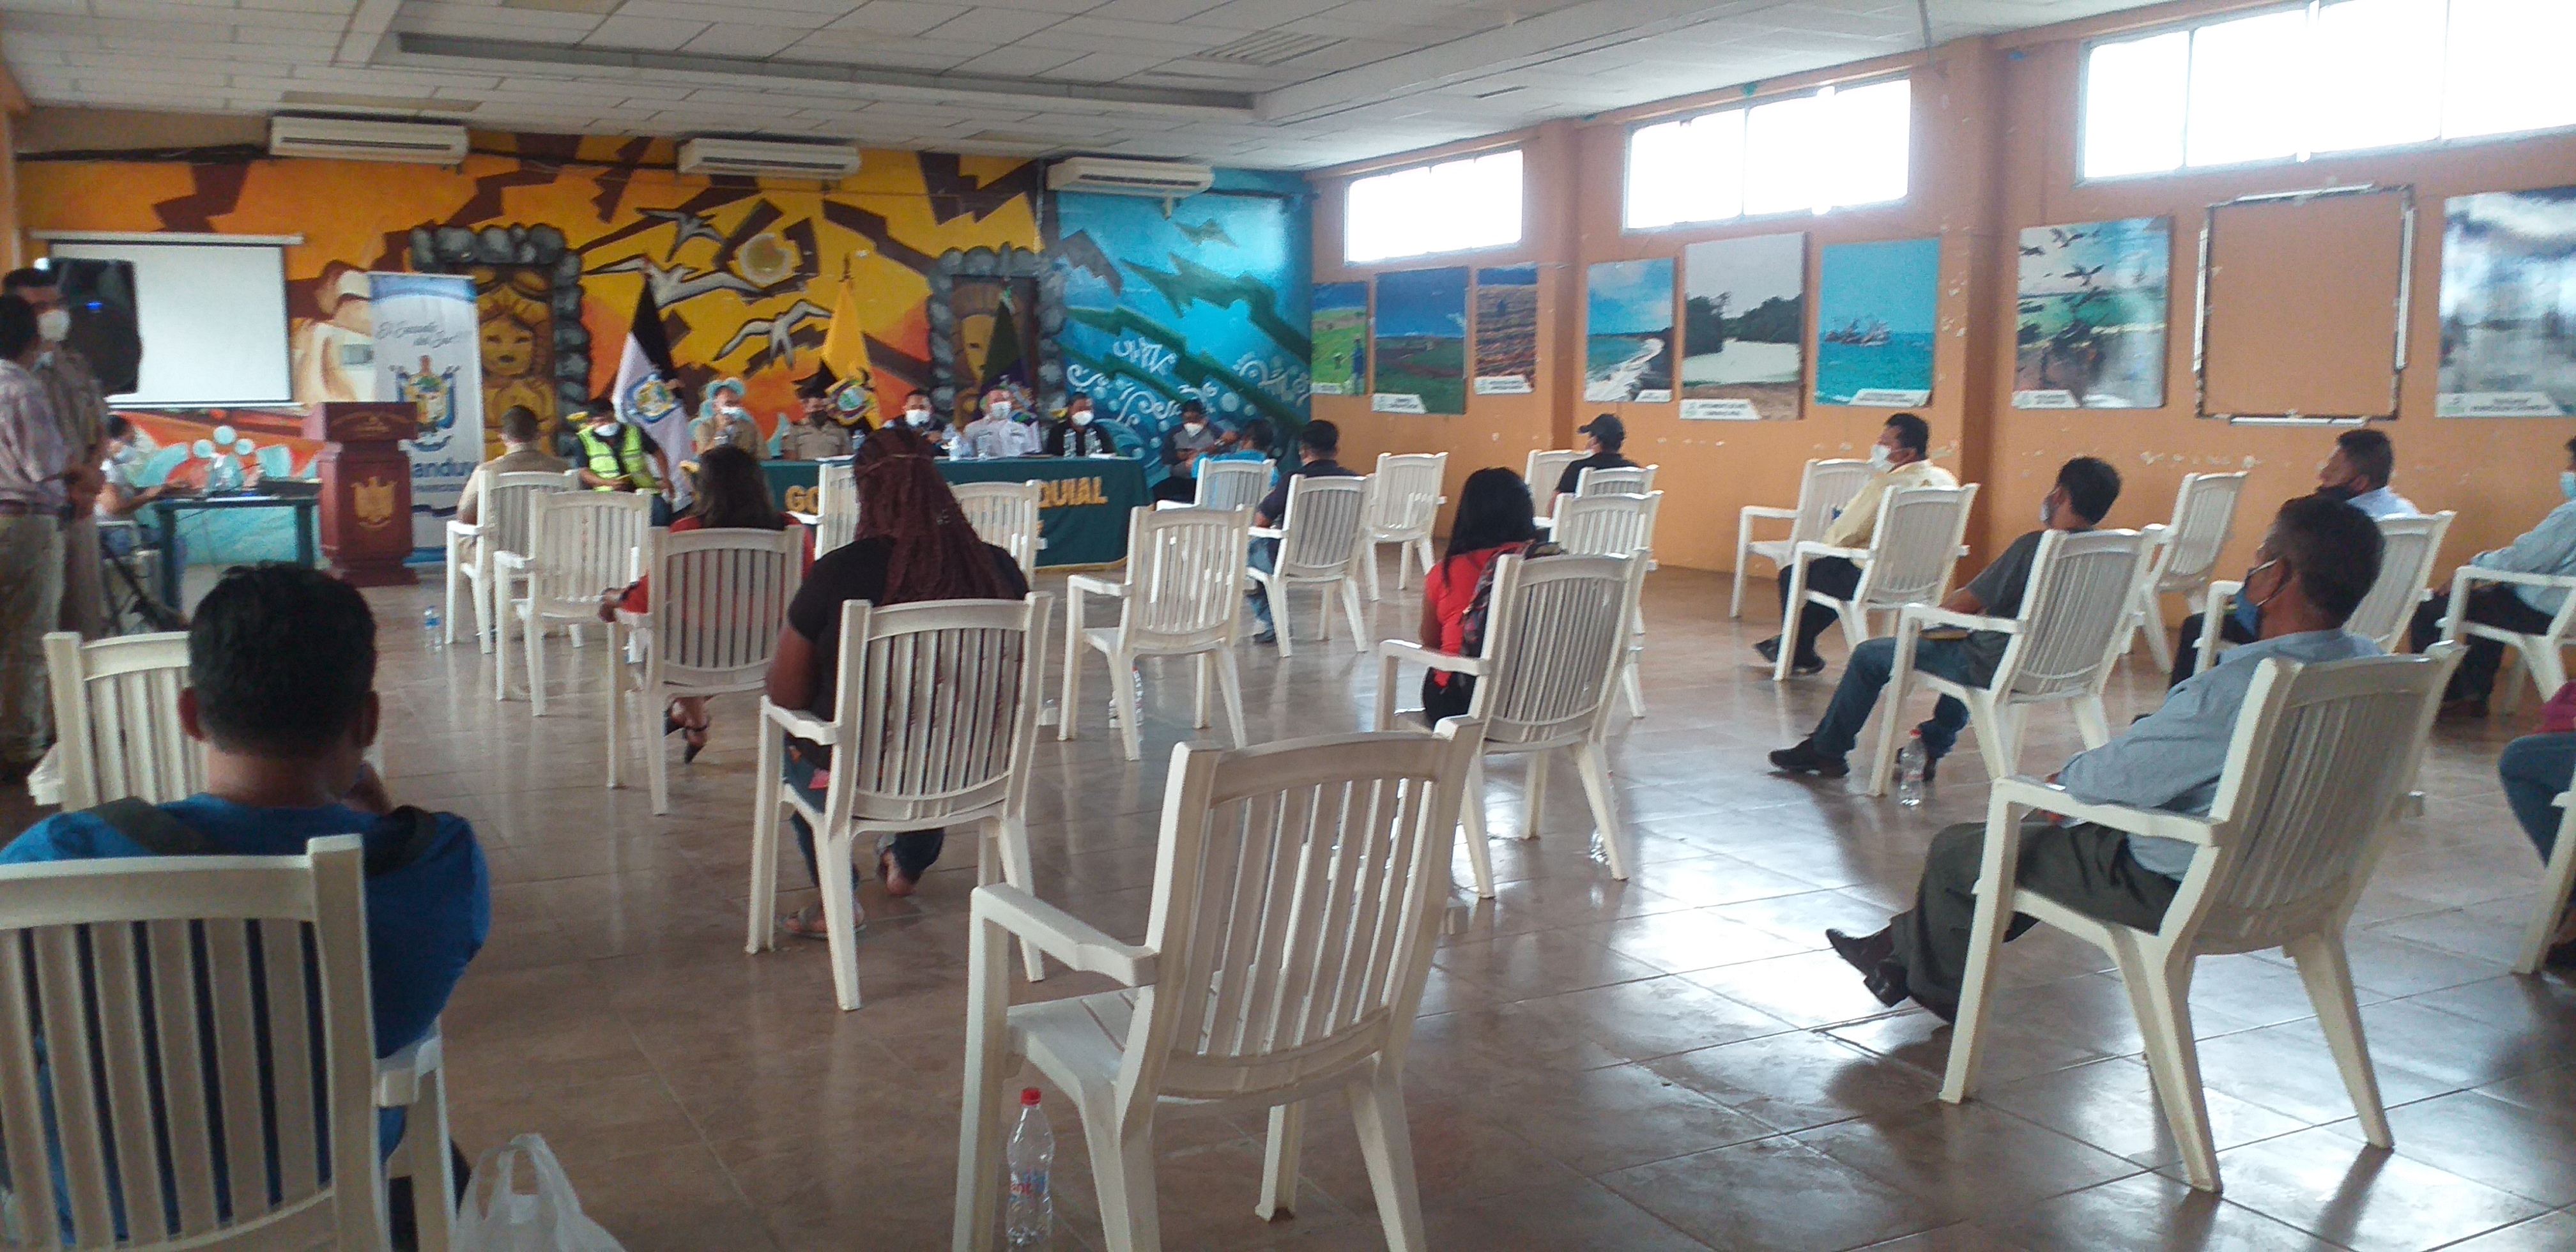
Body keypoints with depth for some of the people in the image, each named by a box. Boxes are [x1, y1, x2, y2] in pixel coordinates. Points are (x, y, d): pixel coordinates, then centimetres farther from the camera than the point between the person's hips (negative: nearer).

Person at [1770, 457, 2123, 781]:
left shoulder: (2033, 547, -23)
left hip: (1998, 667, -8)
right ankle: (1933, 745, 44)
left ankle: (1824, 750, 24)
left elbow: (1964, 604, -17)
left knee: (1869, 656, 9)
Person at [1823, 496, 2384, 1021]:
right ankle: (1904, 944, 38)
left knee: (1955, 851, 9)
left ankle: (1935, 987, 36)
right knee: (2049, 831, 27)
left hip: (2177, 888, -9)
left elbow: (2117, 777, -22)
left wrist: (2064, 778, 1)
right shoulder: (2368, 664, -4)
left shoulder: (2234, 687, -32)